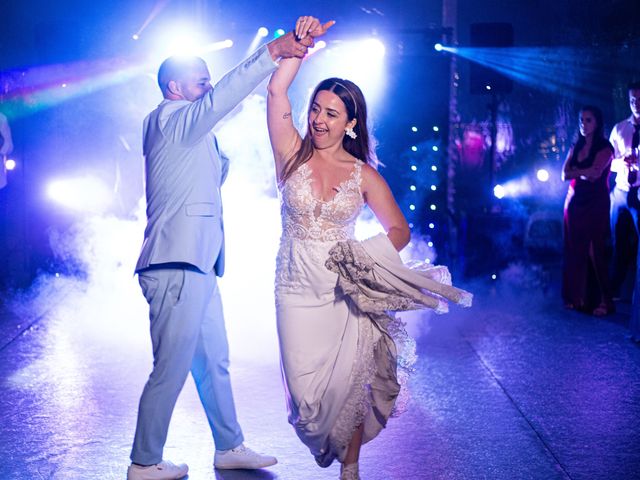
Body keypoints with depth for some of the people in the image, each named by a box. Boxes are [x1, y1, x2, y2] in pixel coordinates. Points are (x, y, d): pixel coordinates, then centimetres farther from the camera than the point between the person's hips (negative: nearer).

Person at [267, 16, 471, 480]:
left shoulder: (364, 175, 2)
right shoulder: (293, 155, 2)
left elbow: (399, 229, 5)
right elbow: (276, 90, -8)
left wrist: (367, 255, -14)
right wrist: (301, 42, -11)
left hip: (346, 291, 0)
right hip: (297, 289, 0)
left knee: (349, 384, 2)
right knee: (304, 388, 0)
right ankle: (322, 441, 31)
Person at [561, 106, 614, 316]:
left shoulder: (604, 147, -4)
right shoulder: (576, 147, 12)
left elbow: (596, 172, -19)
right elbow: (565, 174, 1)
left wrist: (575, 171, -5)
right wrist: (585, 172, -13)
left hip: (595, 204, -6)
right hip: (574, 201, 6)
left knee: (596, 251, -8)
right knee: (575, 250, 4)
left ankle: (604, 300, -3)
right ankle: (577, 297, 8)